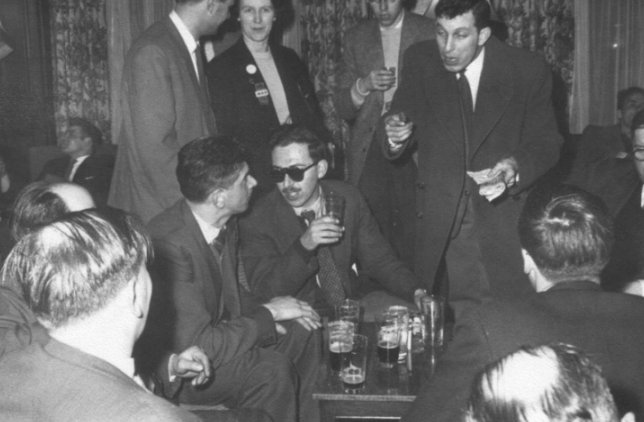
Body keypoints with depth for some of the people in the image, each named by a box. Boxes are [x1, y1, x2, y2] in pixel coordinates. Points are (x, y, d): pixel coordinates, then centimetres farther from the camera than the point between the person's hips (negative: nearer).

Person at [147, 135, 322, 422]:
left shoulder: (225, 222, -4)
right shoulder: (171, 244, -31)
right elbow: (197, 345, -31)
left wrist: (264, 310, -7)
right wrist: (267, 314, -20)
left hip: (211, 333, 9)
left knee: (303, 332, 5)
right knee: (270, 369, -25)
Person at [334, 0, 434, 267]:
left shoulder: (429, 32, 5)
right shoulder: (356, 38, 12)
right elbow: (341, 107, 11)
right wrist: (363, 85, -9)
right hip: (368, 152, 2)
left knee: (412, 237, -6)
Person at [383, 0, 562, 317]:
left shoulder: (528, 71, -7)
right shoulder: (420, 61, -1)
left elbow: (546, 143, -1)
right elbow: (403, 119, 5)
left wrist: (515, 167, -22)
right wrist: (396, 135, -19)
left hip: (504, 219, -1)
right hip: (440, 223, 1)